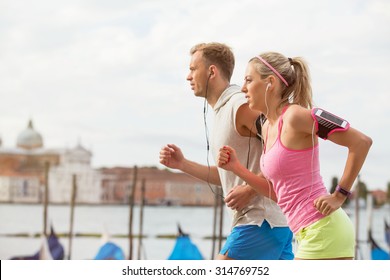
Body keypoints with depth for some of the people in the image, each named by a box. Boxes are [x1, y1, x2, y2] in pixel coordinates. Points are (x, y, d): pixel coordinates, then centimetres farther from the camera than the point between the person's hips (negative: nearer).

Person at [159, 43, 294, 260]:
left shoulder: (241, 106, -12)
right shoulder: (222, 111, 19)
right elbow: (229, 177, 24)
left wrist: (250, 189, -20)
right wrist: (182, 164, 16)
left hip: (260, 223, -10)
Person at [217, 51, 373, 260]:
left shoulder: (295, 116, -13)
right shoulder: (267, 127, 14)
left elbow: (361, 142, -16)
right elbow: (276, 192, 18)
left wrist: (339, 195, -13)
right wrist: (236, 168, 7)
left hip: (322, 230, -9)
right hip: (310, 234, 9)